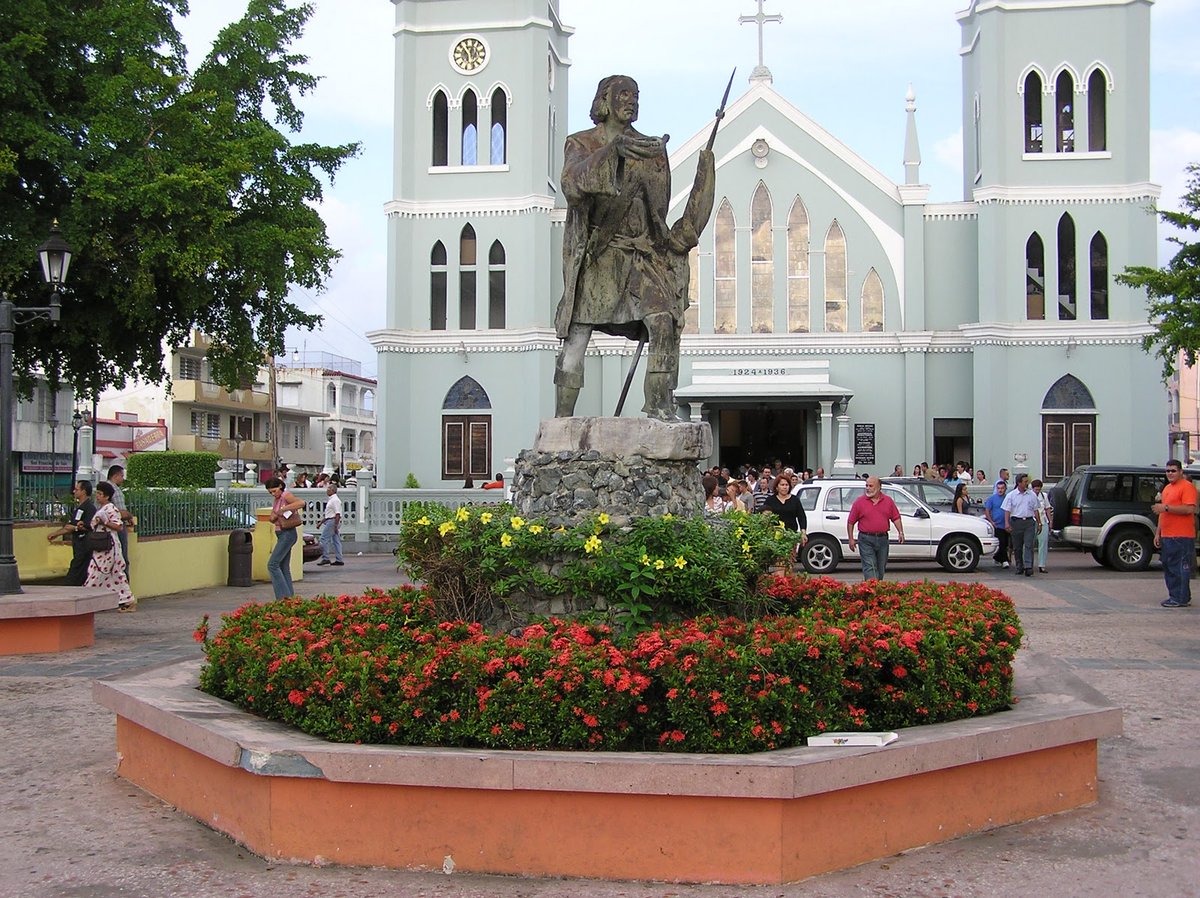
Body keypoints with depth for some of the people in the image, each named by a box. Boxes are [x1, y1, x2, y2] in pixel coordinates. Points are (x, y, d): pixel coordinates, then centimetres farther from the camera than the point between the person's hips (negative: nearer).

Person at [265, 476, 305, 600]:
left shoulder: (286, 496, -12)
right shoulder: (277, 499, 15)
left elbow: (301, 503, -31)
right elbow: (272, 519, 14)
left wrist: (283, 509, -30)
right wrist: (276, 515, -9)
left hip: (288, 534, -10)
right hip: (282, 535, 10)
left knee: (272, 564, -12)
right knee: (283, 567, 10)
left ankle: (283, 596, -13)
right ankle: (290, 595, 12)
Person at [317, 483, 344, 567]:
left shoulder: (335, 500, -13)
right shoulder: (331, 500, 20)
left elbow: (337, 514, -21)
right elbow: (327, 514, 27)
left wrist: (336, 525, -24)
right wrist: (321, 522, 26)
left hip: (332, 521, -10)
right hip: (330, 521, 10)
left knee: (324, 539, -9)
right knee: (336, 541, 7)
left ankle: (325, 558, -10)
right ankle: (339, 560, 7)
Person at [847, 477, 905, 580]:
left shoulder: (888, 501, 6)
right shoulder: (860, 502, -2)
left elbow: (896, 518, 11)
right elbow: (850, 522, 1)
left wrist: (900, 532, -3)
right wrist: (851, 539, -4)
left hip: (883, 539, 3)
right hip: (866, 540, -3)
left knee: (881, 568, 11)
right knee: (869, 567, -11)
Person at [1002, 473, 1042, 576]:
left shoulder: (1032, 495, 9)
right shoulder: (1011, 495, 3)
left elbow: (1035, 510, 15)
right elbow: (1007, 510, -1)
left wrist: (1039, 523, 13)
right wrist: (1007, 523, -13)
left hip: (1029, 522, 1)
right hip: (1016, 522, 0)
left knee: (1029, 545, -10)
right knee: (1017, 547, 7)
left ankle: (1028, 567, -15)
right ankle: (1019, 567, 18)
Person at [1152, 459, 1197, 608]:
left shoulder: (1187, 487, -8)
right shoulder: (1167, 488, 21)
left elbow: (1189, 509, -21)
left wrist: (1166, 507, -21)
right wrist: (1158, 533, 22)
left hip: (1181, 537, -9)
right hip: (1167, 537, 9)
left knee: (1181, 568, -8)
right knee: (1168, 568, 11)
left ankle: (1182, 599, -6)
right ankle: (1174, 596, 17)